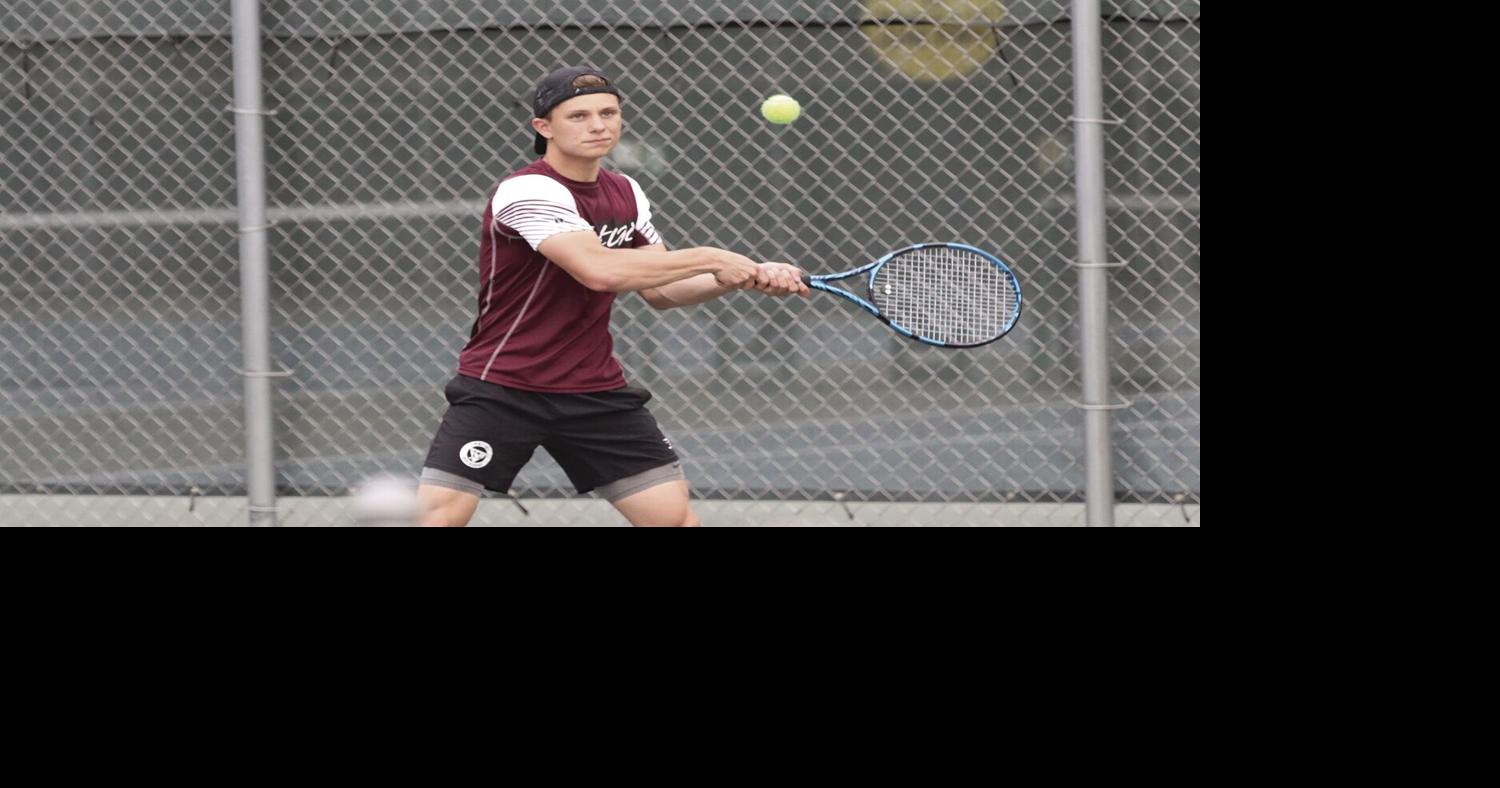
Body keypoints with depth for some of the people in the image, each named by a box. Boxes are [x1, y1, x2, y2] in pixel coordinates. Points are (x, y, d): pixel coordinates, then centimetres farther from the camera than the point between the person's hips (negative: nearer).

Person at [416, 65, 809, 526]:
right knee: (439, 515, -16)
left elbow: (661, 290, 12)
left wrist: (748, 277, -5)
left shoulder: (626, 195, 6)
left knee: (675, 517, 0)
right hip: (500, 386, -6)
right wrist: (710, 258, -24)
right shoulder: (527, 191, -19)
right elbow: (599, 269, -32)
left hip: (594, 391, 6)